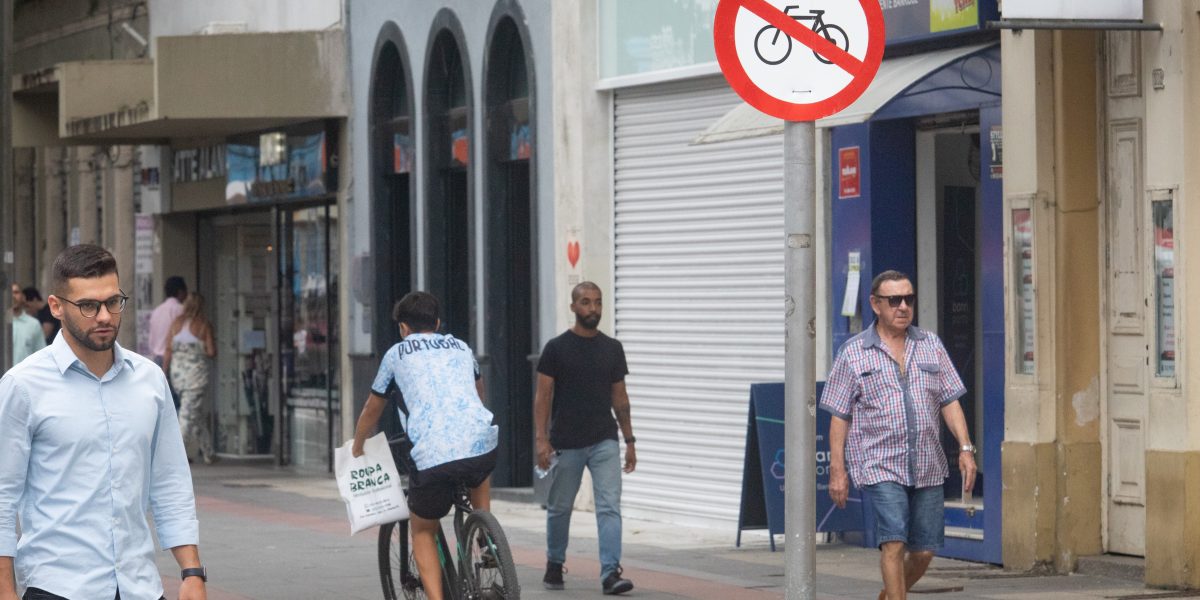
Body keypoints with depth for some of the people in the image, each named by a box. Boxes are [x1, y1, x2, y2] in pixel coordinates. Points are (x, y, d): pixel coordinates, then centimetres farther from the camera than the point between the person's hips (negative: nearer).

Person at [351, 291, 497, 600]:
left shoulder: (397, 354, 17)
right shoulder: (461, 347, 26)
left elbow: (371, 411, 29)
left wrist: (356, 450, 47)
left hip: (432, 457, -3)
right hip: (483, 445, 3)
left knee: (422, 533, 19)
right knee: (478, 475, 41)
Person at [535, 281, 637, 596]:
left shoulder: (612, 349, 8)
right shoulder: (557, 348, -1)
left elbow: (619, 397, 13)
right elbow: (543, 396, -3)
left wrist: (629, 440, 10)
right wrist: (541, 439, -12)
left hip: (604, 441, 2)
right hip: (566, 445, -2)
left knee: (610, 506, -11)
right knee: (559, 508, 11)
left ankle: (610, 573, -17)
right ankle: (555, 564, 31)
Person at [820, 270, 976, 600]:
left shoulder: (931, 345, 11)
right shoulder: (853, 353, 2)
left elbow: (950, 400, 11)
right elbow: (839, 416, 2)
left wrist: (966, 448, -1)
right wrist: (837, 471, -3)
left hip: (927, 466, 4)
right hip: (879, 466, -4)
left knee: (924, 550, 5)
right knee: (894, 541, -16)